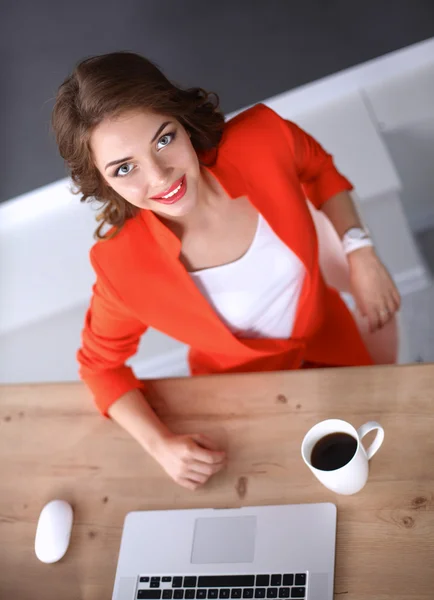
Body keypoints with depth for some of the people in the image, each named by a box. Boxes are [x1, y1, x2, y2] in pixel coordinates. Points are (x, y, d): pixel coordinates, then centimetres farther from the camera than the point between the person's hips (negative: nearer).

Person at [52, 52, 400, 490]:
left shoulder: (262, 139, -31)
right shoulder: (123, 264, -34)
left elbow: (319, 170, -5)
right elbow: (100, 363, -13)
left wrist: (359, 252, -16)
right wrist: (160, 445, -26)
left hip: (329, 344, 3)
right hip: (241, 388, -2)